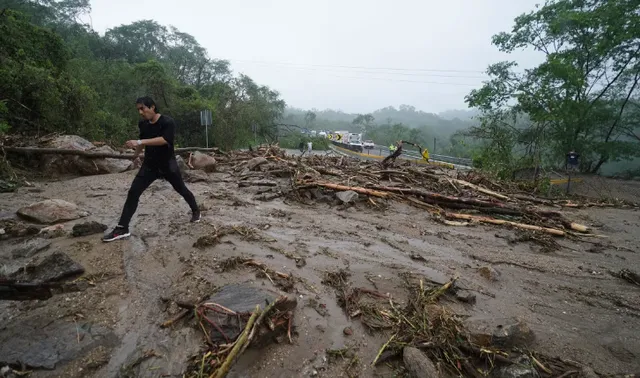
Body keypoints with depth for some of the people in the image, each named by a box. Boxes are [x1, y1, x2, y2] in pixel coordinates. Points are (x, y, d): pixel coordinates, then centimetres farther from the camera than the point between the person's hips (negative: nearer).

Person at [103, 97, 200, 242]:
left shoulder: (168, 122, -18)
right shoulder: (142, 124, 1)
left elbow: (164, 140, -34)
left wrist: (139, 142, -38)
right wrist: (137, 153, 31)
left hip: (168, 164, -4)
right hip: (149, 164, 5)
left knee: (181, 189, 10)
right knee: (133, 192, -6)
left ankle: (195, 211, 36)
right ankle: (122, 229, -3)